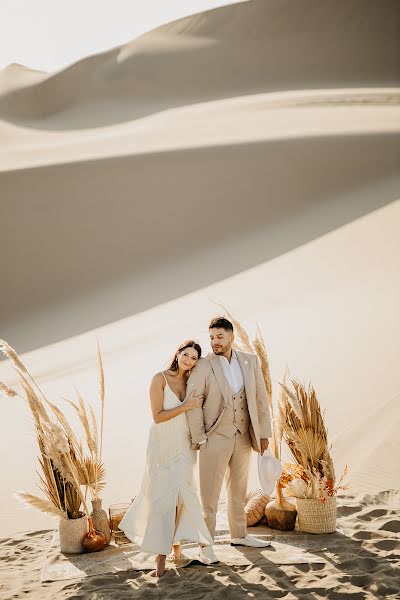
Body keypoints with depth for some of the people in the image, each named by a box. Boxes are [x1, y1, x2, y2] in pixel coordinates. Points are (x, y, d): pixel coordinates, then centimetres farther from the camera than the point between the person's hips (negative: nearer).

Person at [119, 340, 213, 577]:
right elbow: (158, 416, -17)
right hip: (162, 444, -4)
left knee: (180, 493, 1)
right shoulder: (160, 379, -12)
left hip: (184, 446, 4)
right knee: (162, 495, -3)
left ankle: (175, 543, 18)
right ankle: (161, 553, 6)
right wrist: (187, 406, -18)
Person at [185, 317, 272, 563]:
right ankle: (206, 543, 8)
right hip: (216, 437, -4)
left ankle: (239, 535, 33)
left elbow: (260, 398, 5)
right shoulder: (203, 367, -10)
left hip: (244, 436, 5)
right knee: (210, 492, -2)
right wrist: (198, 438, -15)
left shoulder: (250, 362, 2)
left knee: (239, 488, 18)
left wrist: (264, 433, 3)